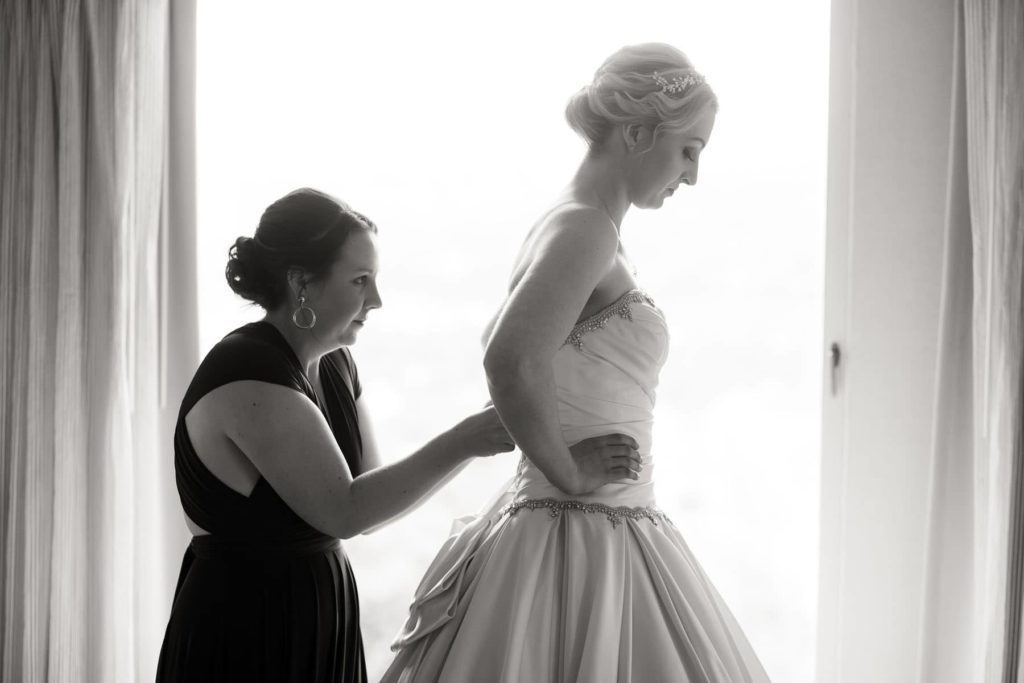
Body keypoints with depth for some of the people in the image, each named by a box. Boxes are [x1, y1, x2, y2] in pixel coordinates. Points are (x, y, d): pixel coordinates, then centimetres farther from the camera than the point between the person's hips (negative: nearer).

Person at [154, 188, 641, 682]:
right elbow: (343, 512, -23)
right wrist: (462, 443, -21)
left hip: (320, 617, 8)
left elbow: (371, 490, 2)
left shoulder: (333, 364, 6)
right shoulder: (249, 374, -21)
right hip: (246, 629, -8)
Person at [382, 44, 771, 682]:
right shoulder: (586, 228, -17)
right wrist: (571, 476, -19)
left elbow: (507, 345, 28)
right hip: (586, 544, -10)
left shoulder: (571, 224, 13)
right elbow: (512, 364, -33)